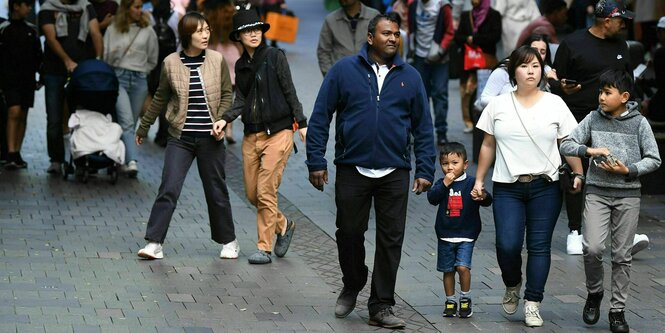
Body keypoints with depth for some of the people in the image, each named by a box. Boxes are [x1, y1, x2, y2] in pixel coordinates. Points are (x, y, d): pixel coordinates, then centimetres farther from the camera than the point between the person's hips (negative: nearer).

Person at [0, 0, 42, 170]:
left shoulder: (31, 30, 12)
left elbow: (38, 56, 17)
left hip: (28, 80, 5)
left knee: (23, 116, 6)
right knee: (14, 112, -17)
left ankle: (17, 154, 11)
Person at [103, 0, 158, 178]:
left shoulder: (148, 31, 7)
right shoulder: (113, 29, 6)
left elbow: (152, 60, 17)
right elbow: (106, 57, 10)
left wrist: (140, 71, 12)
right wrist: (115, 53, -6)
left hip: (139, 81, 2)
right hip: (118, 77, -2)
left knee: (131, 123, 5)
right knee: (126, 121, -18)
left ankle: (123, 161, 14)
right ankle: (132, 161, -29)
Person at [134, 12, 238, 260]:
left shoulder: (217, 60, -1)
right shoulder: (171, 63, -1)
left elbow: (227, 94, 6)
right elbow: (160, 99, 10)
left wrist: (222, 120, -12)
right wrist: (143, 128, 17)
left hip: (210, 138, 0)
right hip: (180, 138, 0)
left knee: (216, 191, 9)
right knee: (168, 189, -10)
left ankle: (228, 241, 24)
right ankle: (154, 243, -9)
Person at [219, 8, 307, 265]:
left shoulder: (274, 56, -3)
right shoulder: (241, 65, 12)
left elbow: (289, 92, -3)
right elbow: (241, 101, 8)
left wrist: (301, 123, -6)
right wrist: (225, 119, -9)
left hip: (278, 132, -6)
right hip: (252, 135, 6)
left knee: (266, 191, -9)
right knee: (252, 194, 7)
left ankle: (265, 248, -2)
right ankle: (284, 226, 32)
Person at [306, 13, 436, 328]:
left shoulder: (410, 76, 6)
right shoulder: (343, 70, -1)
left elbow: (423, 127, 9)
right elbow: (320, 117, 0)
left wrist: (425, 170, 2)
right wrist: (316, 162, -5)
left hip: (394, 174, 1)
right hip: (352, 171, -1)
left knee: (391, 240, 2)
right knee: (349, 234, 9)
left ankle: (381, 306, 11)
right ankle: (351, 287, 34)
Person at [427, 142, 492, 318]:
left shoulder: (471, 183, -4)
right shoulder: (441, 184, 2)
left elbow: (488, 201, -11)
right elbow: (432, 198, -13)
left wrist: (483, 197, -34)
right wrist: (445, 184, -23)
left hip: (466, 235, -3)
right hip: (445, 235, 3)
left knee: (462, 267, -15)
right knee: (448, 270, 9)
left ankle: (465, 299, 4)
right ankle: (450, 301, 23)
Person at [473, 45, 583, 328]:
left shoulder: (555, 104, 5)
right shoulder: (498, 105, 7)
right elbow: (488, 145, 12)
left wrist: (578, 174, -4)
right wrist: (479, 180, 10)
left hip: (545, 187, 0)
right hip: (508, 188, 0)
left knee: (539, 246, -1)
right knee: (507, 245, -11)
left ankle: (532, 305, 6)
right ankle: (512, 285, 19)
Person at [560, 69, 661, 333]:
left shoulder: (639, 123, -3)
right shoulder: (593, 119, 2)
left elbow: (654, 159, 0)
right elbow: (566, 145, 2)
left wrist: (628, 170, -15)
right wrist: (589, 150, -16)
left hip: (628, 194, -1)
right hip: (597, 192, 1)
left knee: (622, 256, 3)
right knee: (592, 248, -13)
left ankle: (617, 310, 14)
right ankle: (594, 293, 13)